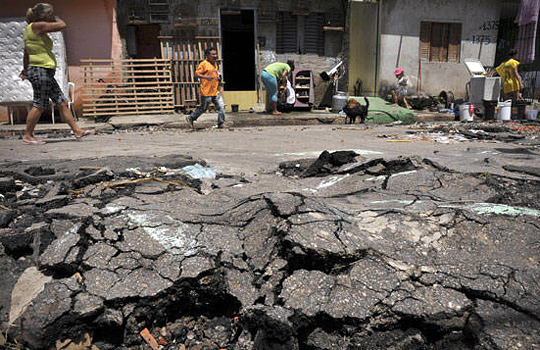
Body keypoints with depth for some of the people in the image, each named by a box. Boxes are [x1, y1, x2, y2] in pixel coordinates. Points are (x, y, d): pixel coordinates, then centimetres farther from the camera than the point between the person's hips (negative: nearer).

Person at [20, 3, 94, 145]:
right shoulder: (37, 25, -11)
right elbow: (62, 25, -12)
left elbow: (26, 52, 23)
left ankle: (77, 131, 11)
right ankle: (27, 136, 6)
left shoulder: (33, 29, 19)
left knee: (62, 102, 8)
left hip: (46, 72, 10)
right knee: (39, 105, -4)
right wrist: (54, 19, 8)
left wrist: (25, 70, 28)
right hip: (40, 70, -10)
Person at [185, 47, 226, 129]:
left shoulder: (215, 65, 16)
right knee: (203, 108, 3)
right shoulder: (204, 64, -9)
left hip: (216, 91, 7)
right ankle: (190, 118, 22)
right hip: (206, 92, -7)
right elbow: (196, 74, -14)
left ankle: (221, 123, 3)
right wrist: (206, 77, -27)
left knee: (221, 106, -3)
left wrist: (218, 78, 16)